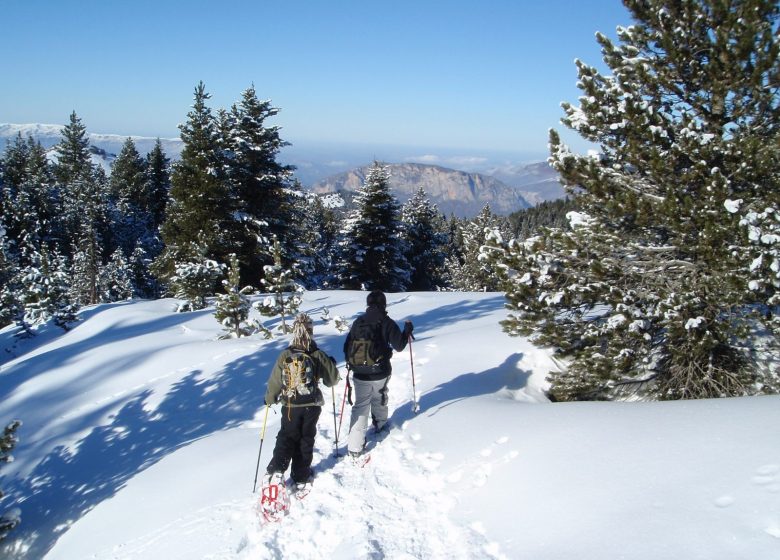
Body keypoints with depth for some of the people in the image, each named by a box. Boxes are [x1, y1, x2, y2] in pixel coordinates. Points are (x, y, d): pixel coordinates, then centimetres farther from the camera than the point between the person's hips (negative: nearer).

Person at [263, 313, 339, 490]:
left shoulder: (285, 356, -10)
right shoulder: (318, 356, -11)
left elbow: (275, 381, -3)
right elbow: (332, 380, -2)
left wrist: (269, 398, 14)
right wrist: (331, 364, 18)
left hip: (290, 405, 0)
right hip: (312, 406, 0)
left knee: (286, 437, 14)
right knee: (306, 439, 13)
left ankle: (276, 470, -5)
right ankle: (301, 477, 18)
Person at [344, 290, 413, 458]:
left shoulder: (358, 322, -1)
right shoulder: (387, 322, -10)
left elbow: (347, 347, 4)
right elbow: (399, 346, -5)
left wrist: (350, 364, 21)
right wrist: (407, 330, 10)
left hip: (360, 374, 1)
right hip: (380, 373, -1)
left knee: (360, 405, 5)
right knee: (379, 398, 26)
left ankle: (354, 447, -1)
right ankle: (380, 424, 49)